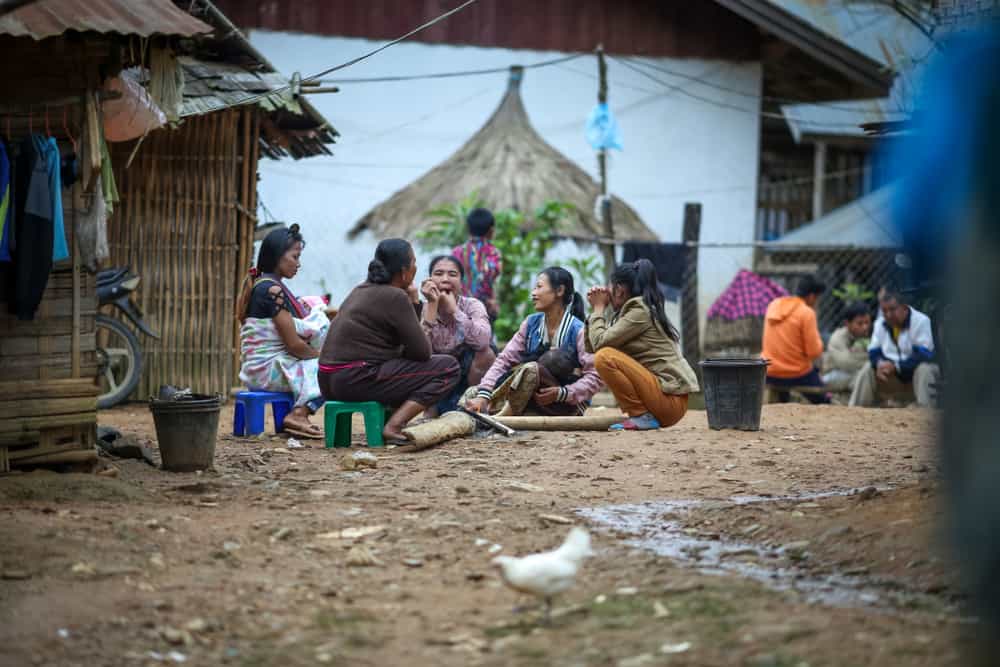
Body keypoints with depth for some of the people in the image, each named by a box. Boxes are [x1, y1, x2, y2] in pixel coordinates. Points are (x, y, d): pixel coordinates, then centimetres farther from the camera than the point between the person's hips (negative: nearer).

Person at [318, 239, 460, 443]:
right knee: (448, 367, -7)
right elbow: (422, 351, -9)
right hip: (357, 380, -10)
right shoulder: (395, 297, -11)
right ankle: (394, 427, -16)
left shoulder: (363, 289, 17)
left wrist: (414, 303, 13)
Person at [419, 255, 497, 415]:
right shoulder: (423, 309, -9)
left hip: (469, 377, -1)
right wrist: (432, 306, -28)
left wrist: (453, 308, -33)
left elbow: (483, 340, -34)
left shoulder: (472, 305, -12)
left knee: (484, 352, -28)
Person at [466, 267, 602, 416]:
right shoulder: (531, 323, 4)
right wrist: (483, 395, -18)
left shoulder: (578, 331, -13)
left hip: (569, 404, -5)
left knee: (530, 369, -32)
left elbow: (595, 376, -19)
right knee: (472, 393, -12)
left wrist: (561, 393, -31)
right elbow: (505, 359, -4)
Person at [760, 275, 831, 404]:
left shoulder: (774, 305, 5)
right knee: (823, 401, 17)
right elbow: (814, 352, -15)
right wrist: (817, 338, 3)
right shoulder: (807, 313, -14)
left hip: (769, 374, 6)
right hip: (797, 375, -6)